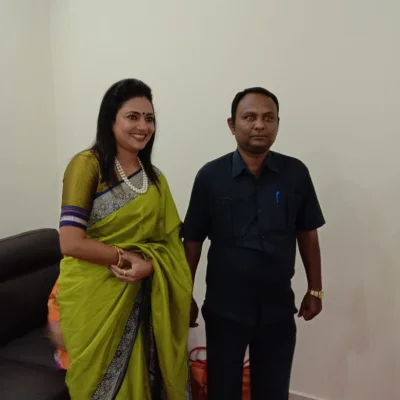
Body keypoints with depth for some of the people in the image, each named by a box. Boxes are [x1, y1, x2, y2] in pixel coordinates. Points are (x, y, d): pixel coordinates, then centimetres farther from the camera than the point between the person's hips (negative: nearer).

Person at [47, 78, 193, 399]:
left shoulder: (154, 178, 6)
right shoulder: (87, 164, -12)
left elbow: (170, 243, 3)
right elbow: (71, 243, -18)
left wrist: (149, 264, -15)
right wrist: (127, 257, -13)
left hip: (139, 298, 5)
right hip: (90, 299, -5)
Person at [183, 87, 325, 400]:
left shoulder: (296, 173, -5)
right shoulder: (211, 176, -9)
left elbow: (308, 235, 4)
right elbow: (193, 241, -3)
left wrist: (315, 290, 7)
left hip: (278, 307, 2)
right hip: (224, 308, -1)